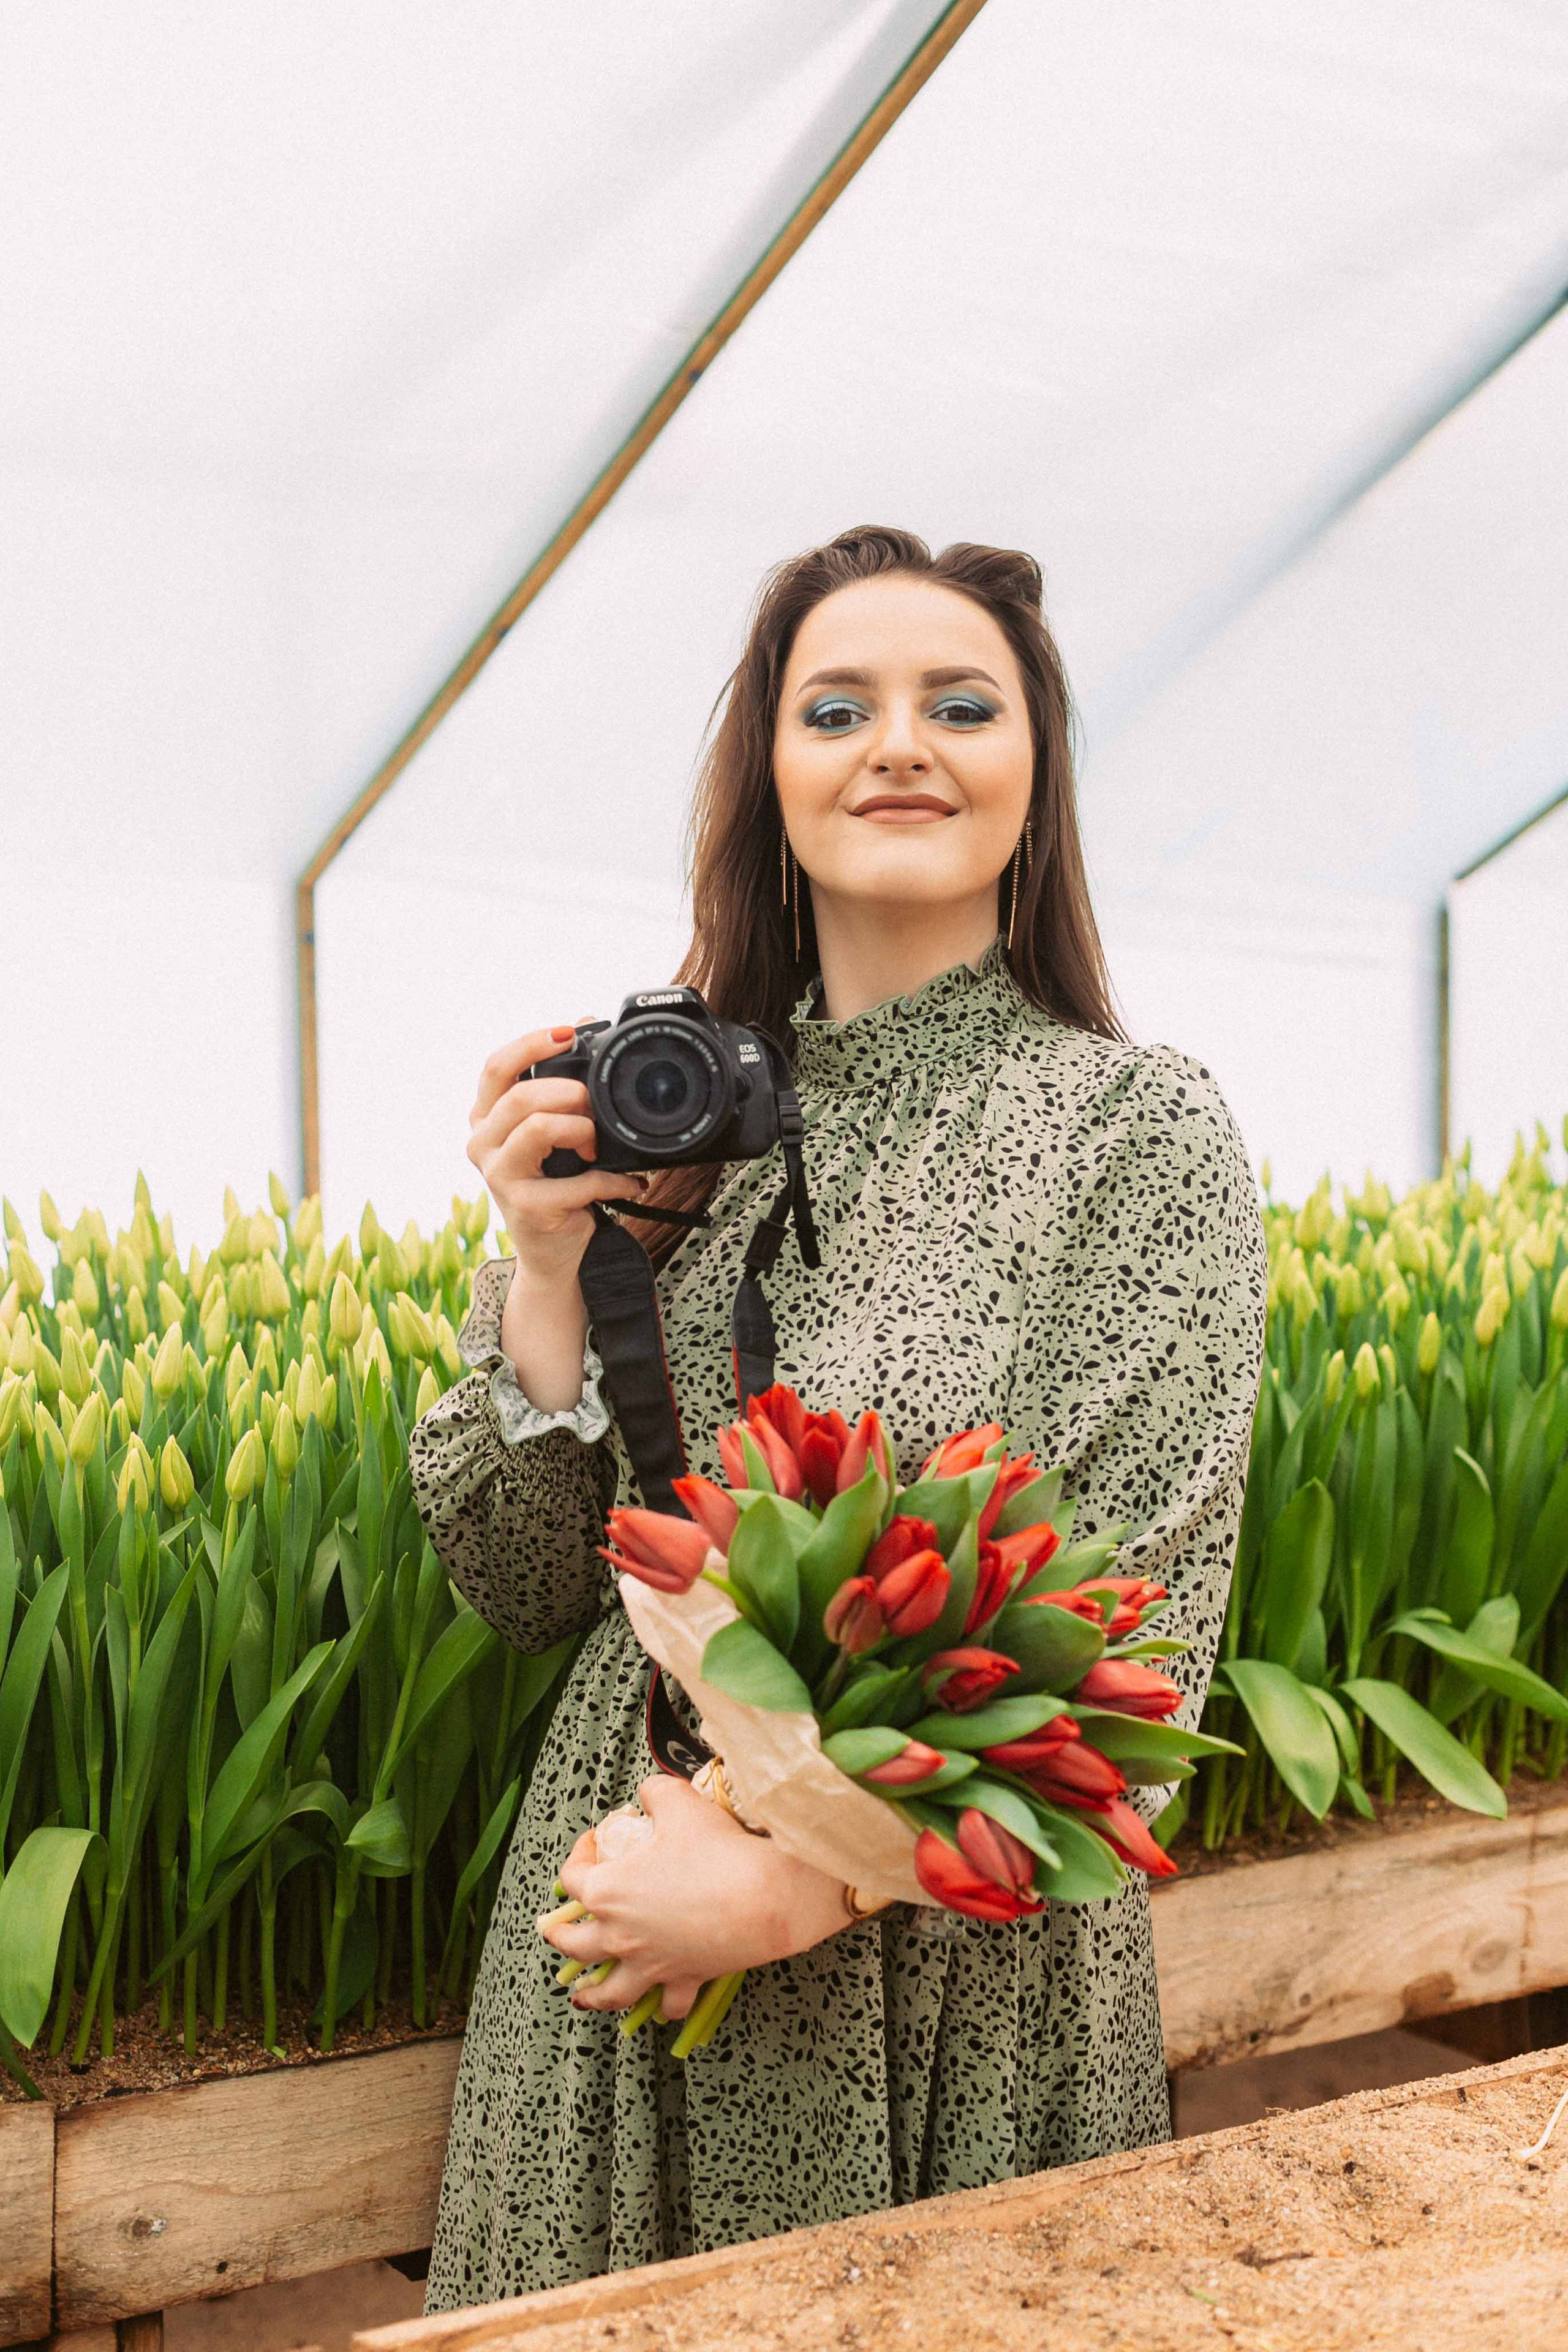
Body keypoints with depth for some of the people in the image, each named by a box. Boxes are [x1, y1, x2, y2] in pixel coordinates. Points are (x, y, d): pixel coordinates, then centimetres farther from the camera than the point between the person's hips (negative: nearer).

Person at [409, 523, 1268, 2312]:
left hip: (964, 1963, -3)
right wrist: (546, 1270, -12)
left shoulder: (1144, 1131, -9)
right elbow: (525, 1591, 2)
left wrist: (797, 1880, -20)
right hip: (618, 1958, 3)